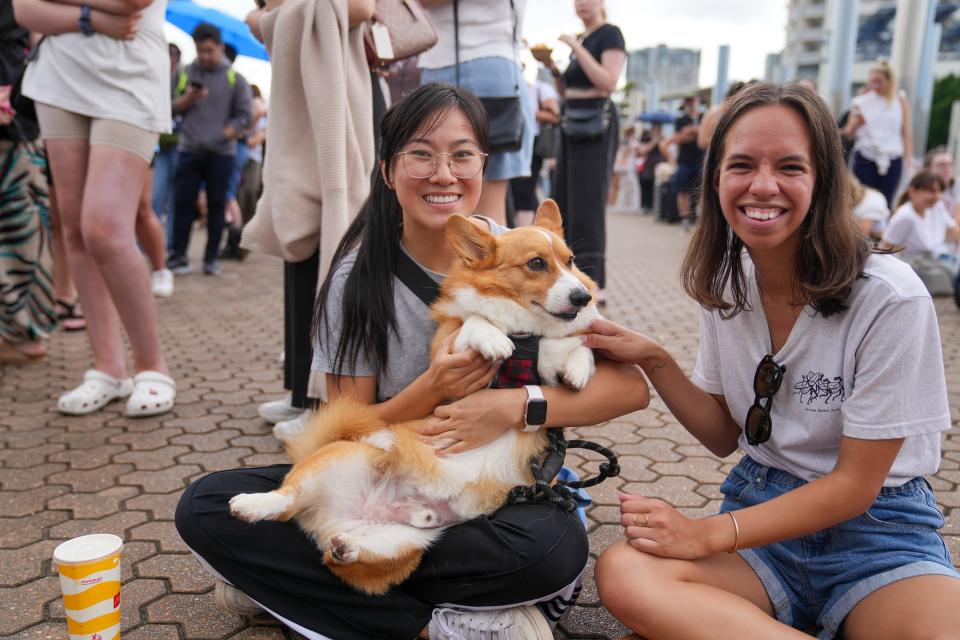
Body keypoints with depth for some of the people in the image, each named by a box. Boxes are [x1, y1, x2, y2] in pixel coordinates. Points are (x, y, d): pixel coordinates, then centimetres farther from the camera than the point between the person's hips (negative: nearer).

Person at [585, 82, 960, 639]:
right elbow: (724, 436, 7)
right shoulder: (724, 285, 0)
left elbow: (856, 484, -12)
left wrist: (710, 533, -18)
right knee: (622, 573, -26)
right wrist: (654, 360, -7)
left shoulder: (890, 298, -16)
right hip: (763, 507, 5)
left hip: (876, 528, -4)